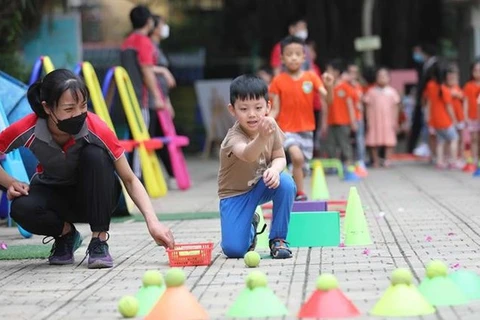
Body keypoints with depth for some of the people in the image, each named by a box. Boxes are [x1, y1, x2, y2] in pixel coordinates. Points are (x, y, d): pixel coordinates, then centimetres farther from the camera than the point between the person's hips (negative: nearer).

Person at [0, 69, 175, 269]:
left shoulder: (96, 129, -29)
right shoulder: (27, 130, -27)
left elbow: (130, 179, -24)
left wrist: (153, 222, -36)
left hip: (93, 196, 0)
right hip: (53, 193, 0)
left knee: (94, 155, -33)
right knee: (22, 209, -34)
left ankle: (100, 242, -21)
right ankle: (66, 233, 0)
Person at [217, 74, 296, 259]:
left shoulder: (270, 126, -12)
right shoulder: (234, 137, -31)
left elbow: (280, 157, -5)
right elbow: (248, 155, -53)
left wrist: (275, 169, -30)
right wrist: (262, 137, -75)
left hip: (261, 186, 4)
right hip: (235, 193, -4)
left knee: (286, 183, -31)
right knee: (234, 249, -19)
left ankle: (278, 239, -9)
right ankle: (250, 225, 19)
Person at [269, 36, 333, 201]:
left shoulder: (311, 77, 0)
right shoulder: (278, 81, -3)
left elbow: (328, 99, -8)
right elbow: (275, 110, -2)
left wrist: (329, 86, -28)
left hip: (306, 130, 3)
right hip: (286, 129, -3)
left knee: (303, 167, 10)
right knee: (297, 156, -27)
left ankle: (293, 193, 32)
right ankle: (300, 194, -16)